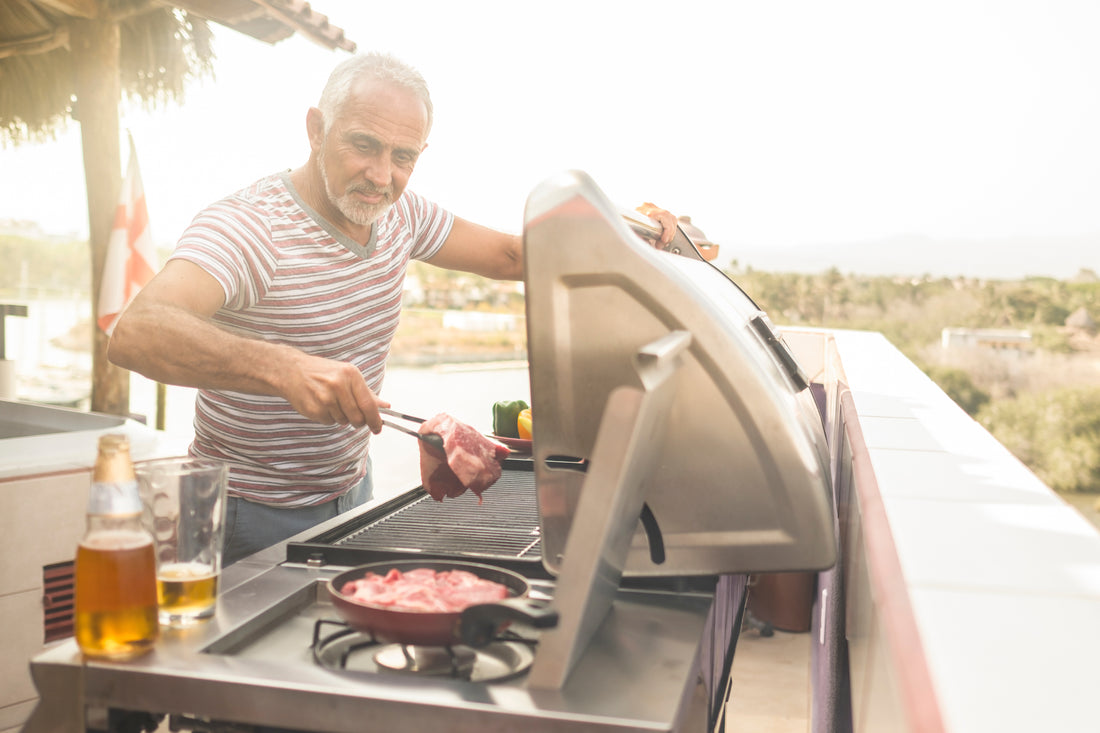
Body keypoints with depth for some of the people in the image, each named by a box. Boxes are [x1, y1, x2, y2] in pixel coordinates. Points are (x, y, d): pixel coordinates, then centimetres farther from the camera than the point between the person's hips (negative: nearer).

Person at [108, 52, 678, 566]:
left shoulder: (399, 214, -3)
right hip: (256, 517, -6)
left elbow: (508, 257, 7)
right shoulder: (246, 225, -25)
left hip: (352, 493, 7)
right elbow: (134, 334, -41)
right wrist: (282, 367, -57)